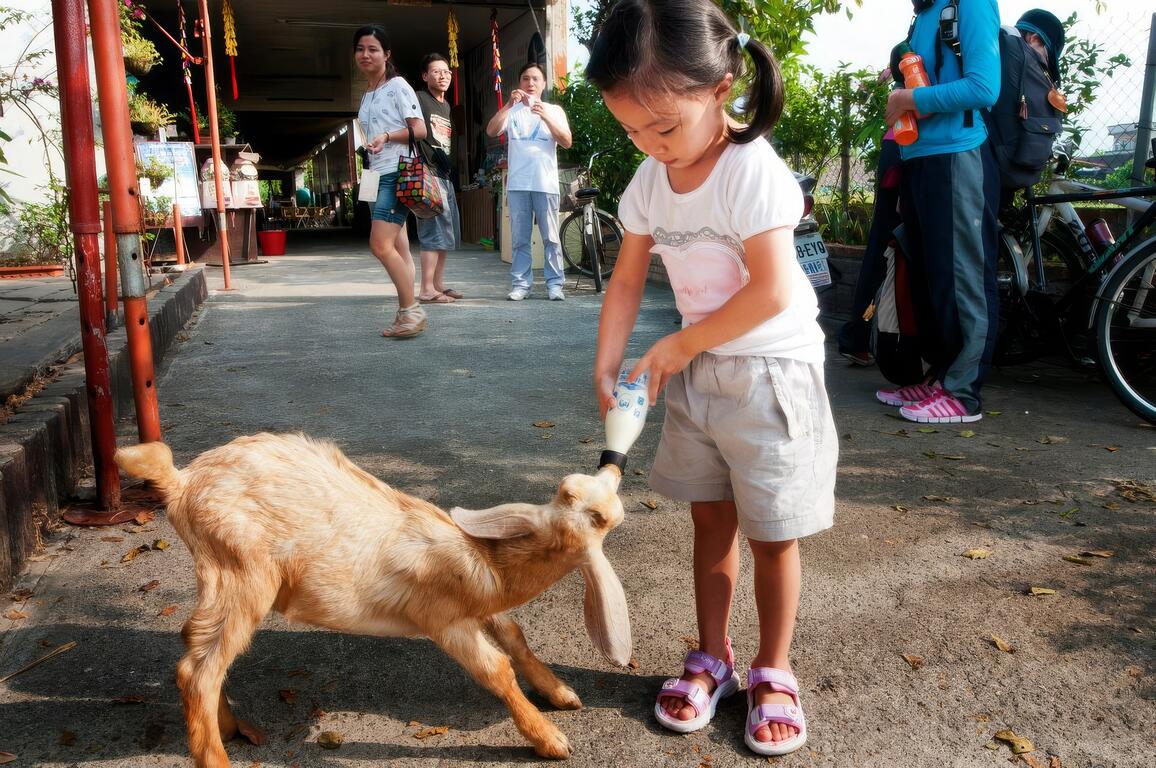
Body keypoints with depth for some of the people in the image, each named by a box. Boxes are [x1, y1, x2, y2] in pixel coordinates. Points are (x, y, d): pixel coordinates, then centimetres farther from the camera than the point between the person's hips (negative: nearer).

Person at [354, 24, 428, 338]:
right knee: (398, 247, 6)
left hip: (398, 173, -9)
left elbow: (420, 130, -11)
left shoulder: (397, 86, -4)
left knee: (381, 245, -17)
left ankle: (410, 310, -10)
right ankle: (408, 314, 7)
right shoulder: (366, 95, 20)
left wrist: (387, 136, -24)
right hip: (379, 176, 9)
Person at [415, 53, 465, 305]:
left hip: (445, 175, 9)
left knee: (449, 232, 10)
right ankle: (427, 290, -15)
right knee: (436, 230, -15)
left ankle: (438, 284, 17)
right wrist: (433, 157, -19)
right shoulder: (419, 99, -2)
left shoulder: (447, 107, 23)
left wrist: (451, 173, 15)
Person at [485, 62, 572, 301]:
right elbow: (491, 131, -5)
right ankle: (521, 283, 6)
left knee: (550, 237, -2)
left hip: (546, 183, -1)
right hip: (517, 183, 1)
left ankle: (554, 284, 2)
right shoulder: (512, 111, 12)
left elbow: (566, 142, -2)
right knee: (519, 238, 2)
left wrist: (546, 117, -15)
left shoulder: (554, 110, 12)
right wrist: (509, 105, -16)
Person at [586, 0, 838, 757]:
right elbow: (628, 281, 4)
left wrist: (680, 345, -17)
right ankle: (713, 658, 30)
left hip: (771, 371, -6)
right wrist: (608, 367, -6)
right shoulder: (650, 181, -1)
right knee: (712, 521, 15)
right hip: (697, 372, 6)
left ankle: (773, 671, 25)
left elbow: (772, 292, -26)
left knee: (772, 534, 6)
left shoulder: (753, 171, -21)